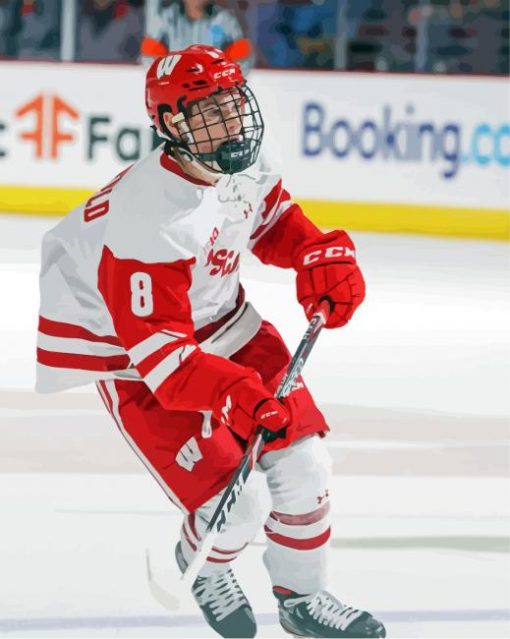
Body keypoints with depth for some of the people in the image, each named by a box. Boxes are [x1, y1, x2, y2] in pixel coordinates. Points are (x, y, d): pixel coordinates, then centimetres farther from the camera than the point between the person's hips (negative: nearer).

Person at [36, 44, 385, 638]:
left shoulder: (242, 165, -11)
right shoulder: (151, 217, -35)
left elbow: (274, 216, 14)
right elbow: (154, 345, -34)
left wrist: (322, 257, -2)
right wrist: (236, 392, -43)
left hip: (224, 322, 8)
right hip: (132, 359, -7)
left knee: (303, 463, 3)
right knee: (234, 507, -11)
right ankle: (203, 567, 27)